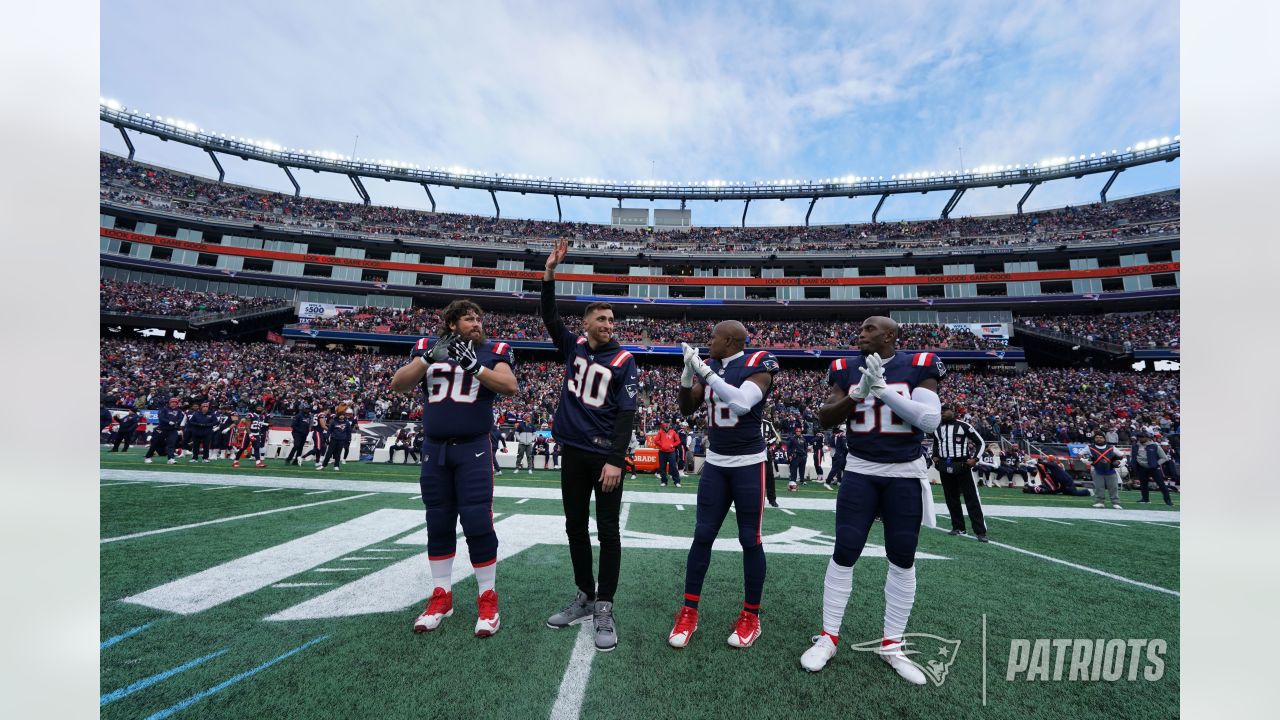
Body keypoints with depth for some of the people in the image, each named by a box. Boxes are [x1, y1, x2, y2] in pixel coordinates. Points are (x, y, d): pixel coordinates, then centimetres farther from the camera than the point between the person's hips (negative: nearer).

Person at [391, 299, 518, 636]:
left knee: (477, 522, -4)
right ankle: (441, 596, 26)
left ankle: (488, 598, 11)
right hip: (434, 448, 3)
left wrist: (474, 366, -23)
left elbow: (511, 386, -15)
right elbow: (397, 385, -3)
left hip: (474, 449, -3)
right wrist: (429, 358, -15)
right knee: (439, 523, 11)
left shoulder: (493, 351, 0)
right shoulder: (427, 348, 6)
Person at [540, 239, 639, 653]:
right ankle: (584, 597, 29)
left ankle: (604, 609, 12)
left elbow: (627, 414, -10)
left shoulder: (623, 362, -5)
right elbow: (549, 316, 6)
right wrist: (550, 271, -6)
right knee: (575, 528, 13)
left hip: (605, 456, -5)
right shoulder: (573, 348, 8)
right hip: (573, 453, 5)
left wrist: (615, 460, -18)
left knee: (607, 532, 2)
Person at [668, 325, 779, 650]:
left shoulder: (757, 366, -12)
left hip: (748, 464, -5)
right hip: (715, 464, 5)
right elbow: (686, 409, 9)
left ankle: (750, 617, 22)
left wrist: (704, 371, -27)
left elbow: (741, 403, -30)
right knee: (702, 535, 6)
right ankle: (688, 612, 18)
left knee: (750, 540, 6)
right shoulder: (709, 367, 5)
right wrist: (688, 374, -7)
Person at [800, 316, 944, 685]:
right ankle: (828, 636, 15)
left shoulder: (918, 367, -5)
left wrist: (883, 389, -22)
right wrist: (858, 392, -20)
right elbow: (824, 419, -6)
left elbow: (931, 420, -17)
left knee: (902, 559, 9)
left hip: (906, 474, 0)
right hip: (860, 471, 1)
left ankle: (892, 644, 25)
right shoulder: (848, 370, 1)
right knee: (844, 554, 1)